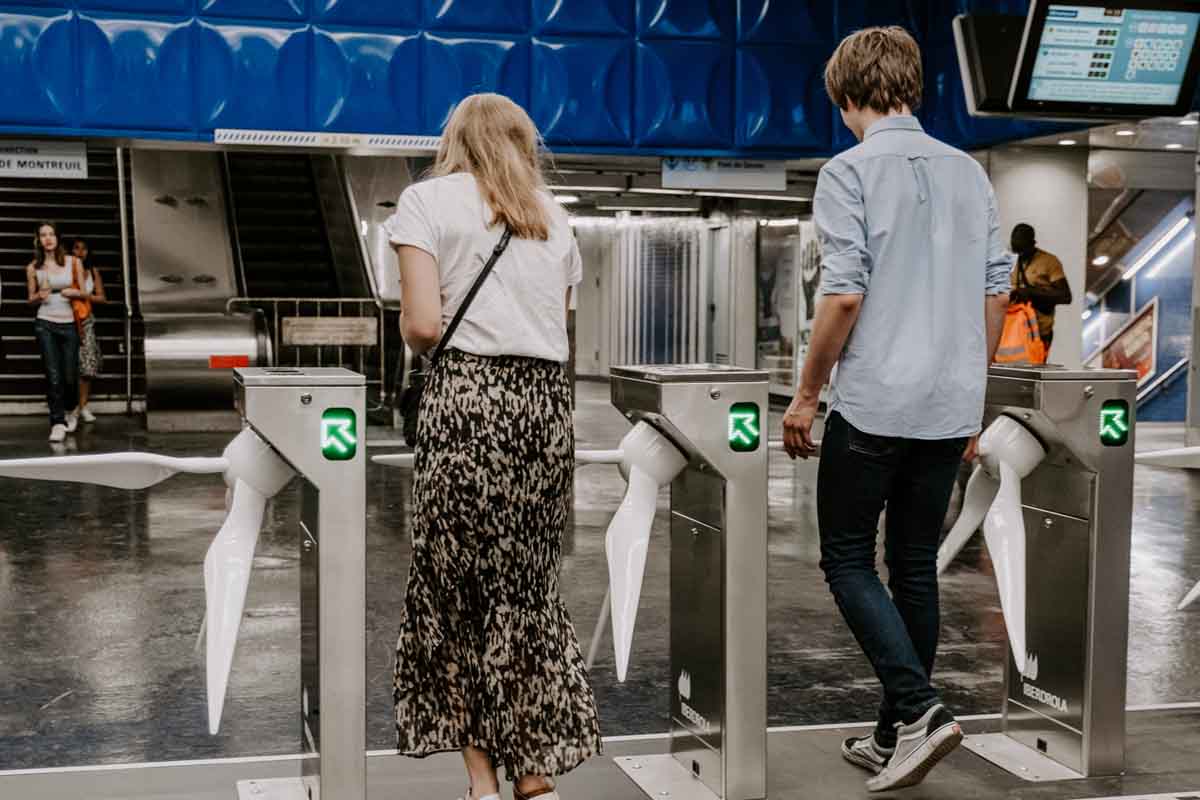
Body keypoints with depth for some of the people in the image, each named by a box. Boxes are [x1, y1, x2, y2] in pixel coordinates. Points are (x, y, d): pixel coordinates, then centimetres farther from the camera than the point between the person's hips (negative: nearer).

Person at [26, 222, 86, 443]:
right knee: (53, 375, -7)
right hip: (45, 325, 0)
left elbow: (83, 293, 8)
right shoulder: (33, 268, 3)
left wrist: (73, 293, -13)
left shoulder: (74, 262, 2)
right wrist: (40, 296, -10)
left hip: (69, 325, 0)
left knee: (70, 375, 1)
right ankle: (58, 422, -2)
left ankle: (69, 411, 30)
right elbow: (31, 300, 12)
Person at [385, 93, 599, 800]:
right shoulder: (552, 215, 18)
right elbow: (559, 325, 15)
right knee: (532, 585, 10)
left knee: (454, 583, 5)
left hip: (468, 397, -4)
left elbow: (423, 325, -6)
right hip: (547, 400, 5)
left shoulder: (429, 200, 4)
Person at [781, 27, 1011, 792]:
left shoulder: (850, 172, -8)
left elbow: (844, 295, -16)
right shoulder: (969, 171, 10)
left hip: (873, 405, -6)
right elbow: (997, 293, 11)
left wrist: (806, 396, -5)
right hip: (950, 407, 6)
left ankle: (919, 708, -8)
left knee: (848, 560, 6)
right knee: (915, 565, 13)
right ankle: (898, 735, 20)